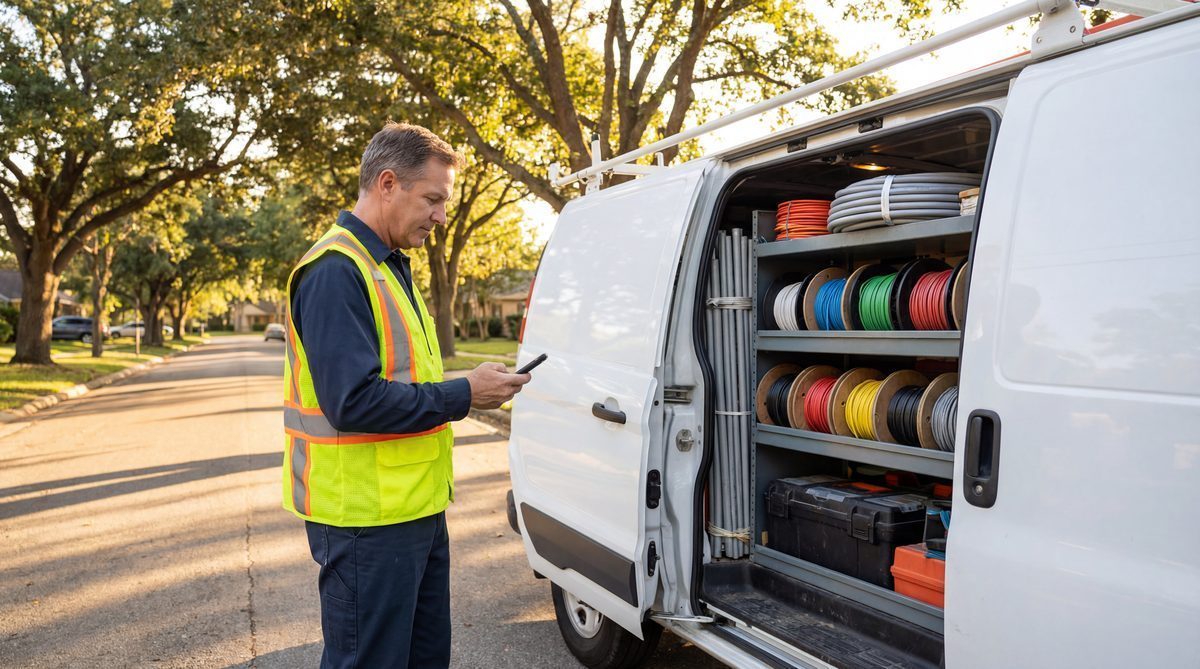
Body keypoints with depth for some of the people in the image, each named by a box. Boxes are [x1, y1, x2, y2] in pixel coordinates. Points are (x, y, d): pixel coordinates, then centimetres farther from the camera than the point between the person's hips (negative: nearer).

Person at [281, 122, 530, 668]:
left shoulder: (389, 267, 14)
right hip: (368, 521, -10)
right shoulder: (335, 273, -18)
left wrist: (471, 389, 7)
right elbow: (353, 402, -26)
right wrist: (463, 395, -19)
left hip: (417, 510, 10)